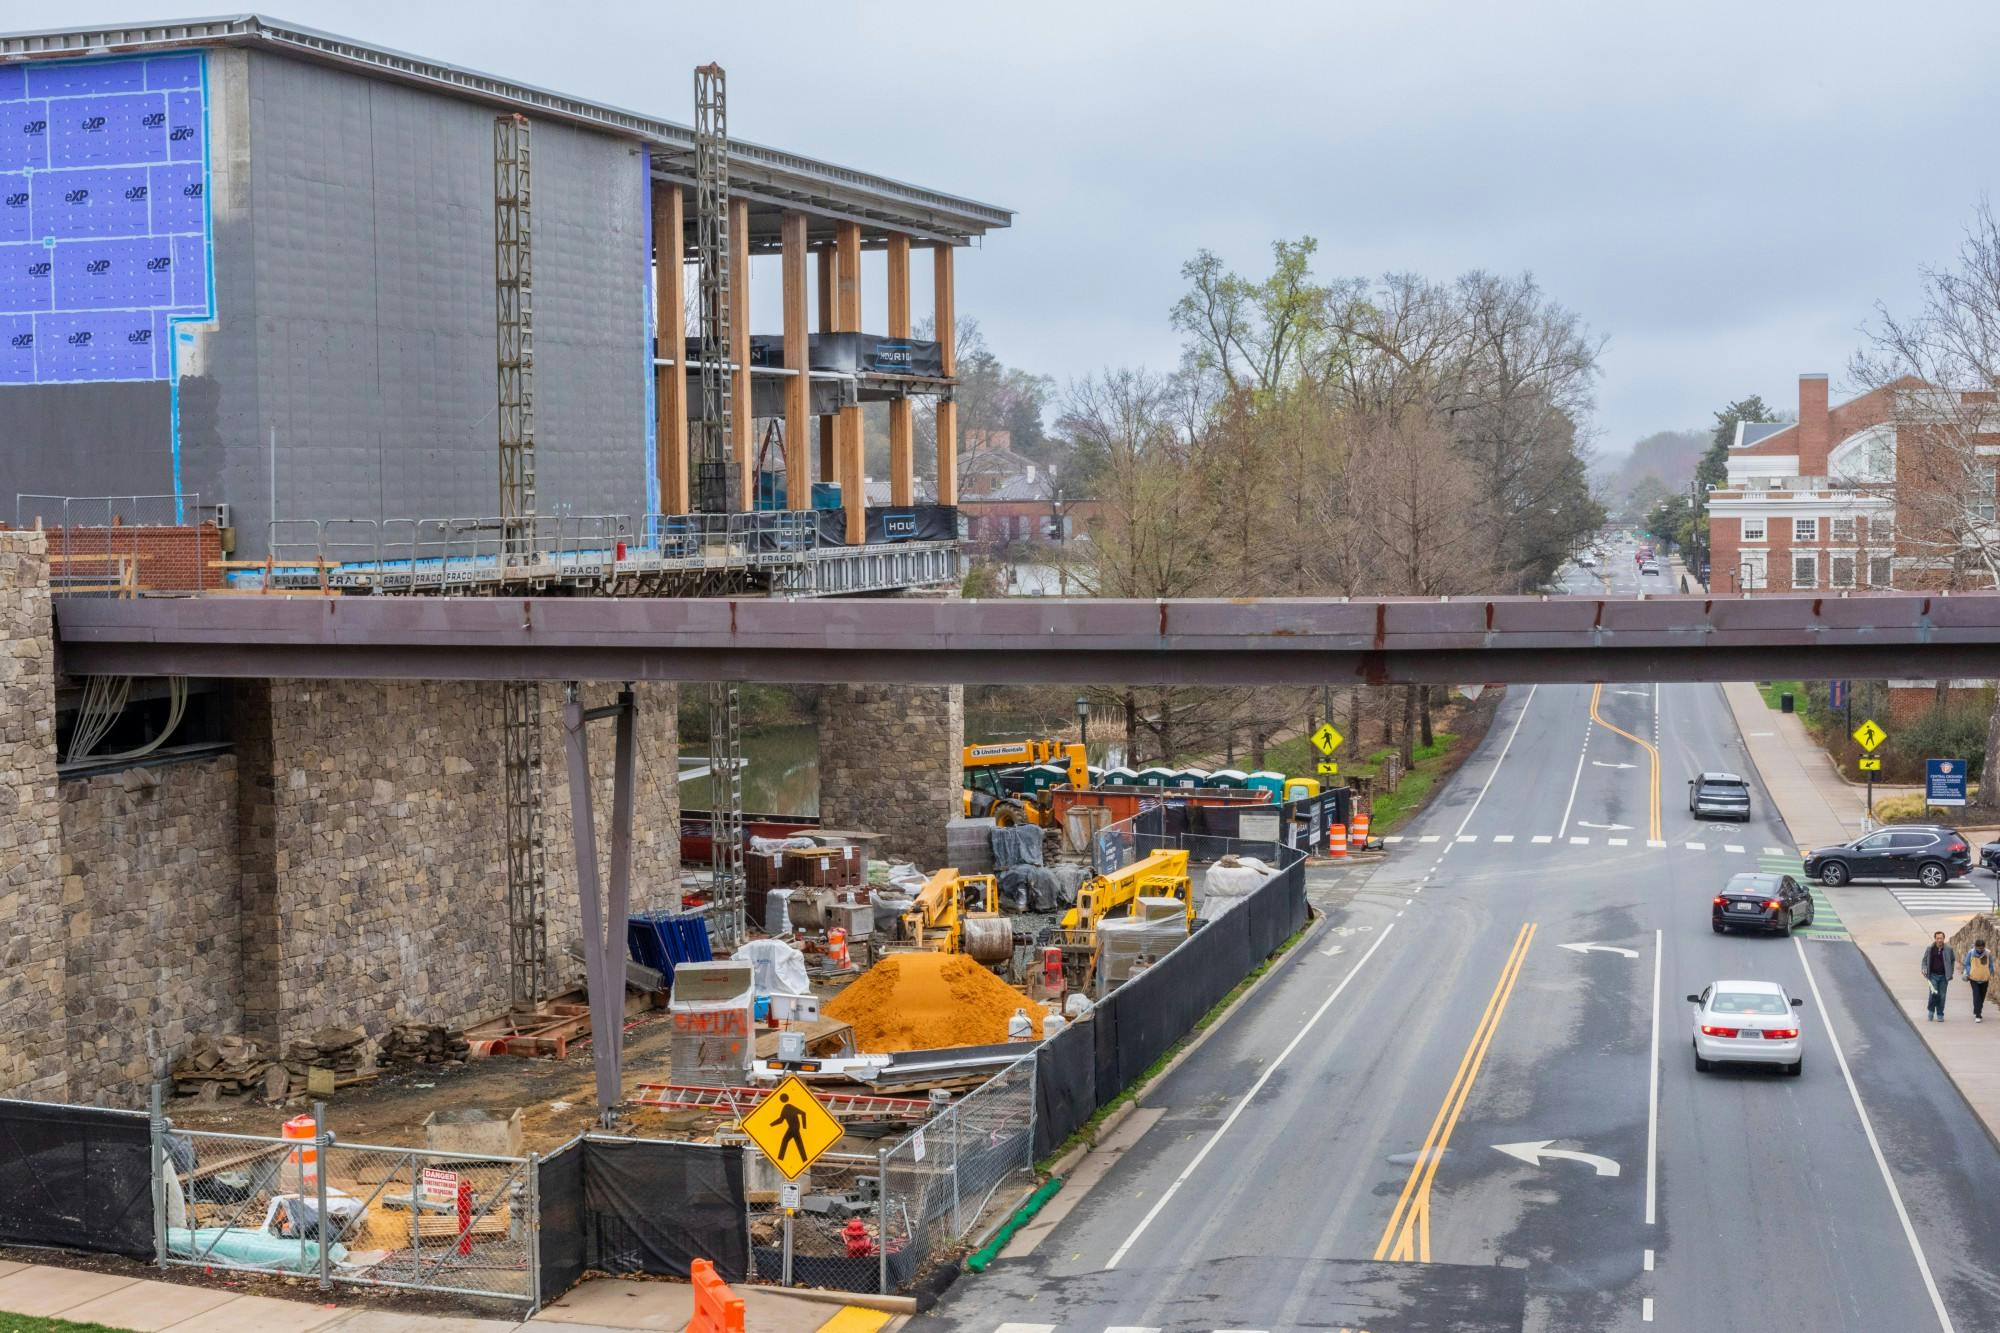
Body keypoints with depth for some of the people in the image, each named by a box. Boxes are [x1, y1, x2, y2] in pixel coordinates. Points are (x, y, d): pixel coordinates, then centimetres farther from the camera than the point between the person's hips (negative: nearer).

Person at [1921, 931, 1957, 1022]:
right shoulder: (1930, 949, 0)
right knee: (1934, 993, -15)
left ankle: (1940, 1015, 17)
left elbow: (1953, 960, 14)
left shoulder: (1948, 949, 0)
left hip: (1943, 976, 1)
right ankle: (1930, 1011, 8)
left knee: (1942, 996, 4)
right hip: (1933, 975, -1)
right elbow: (1924, 960, 10)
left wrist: (1951, 972, 9)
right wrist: (1924, 970, -5)